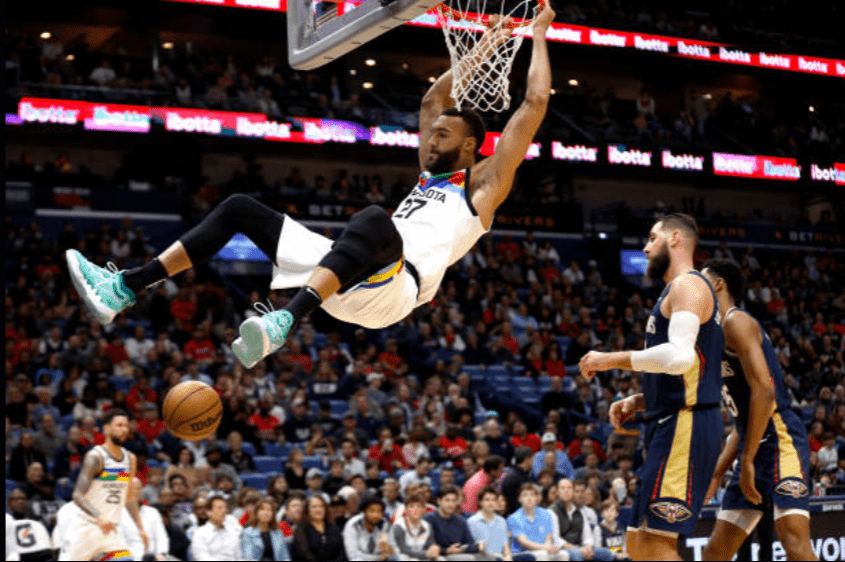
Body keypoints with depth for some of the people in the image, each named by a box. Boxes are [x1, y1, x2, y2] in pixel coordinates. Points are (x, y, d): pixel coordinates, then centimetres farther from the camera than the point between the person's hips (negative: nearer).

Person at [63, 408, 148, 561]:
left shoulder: (130, 459, 10)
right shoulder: (95, 457, -13)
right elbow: (78, 495, -20)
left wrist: (140, 528, 12)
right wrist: (99, 517, -35)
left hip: (110, 529, 6)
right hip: (89, 526, -6)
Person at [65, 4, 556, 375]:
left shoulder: (483, 184, 14)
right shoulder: (430, 177, 34)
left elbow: (535, 103, 8)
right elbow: (433, 100, 46)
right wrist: (481, 54, 48)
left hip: (392, 288, -8)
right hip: (343, 282, 8)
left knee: (375, 219, -43)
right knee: (239, 209, 4)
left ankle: (286, 319, -61)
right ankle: (126, 288, -10)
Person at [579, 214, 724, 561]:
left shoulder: (688, 285, -8)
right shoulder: (680, 292, 25)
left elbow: (679, 356, -25)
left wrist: (612, 359, -16)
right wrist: (637, 401, 16)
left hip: (685, 425, -11)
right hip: (671, 426, 11)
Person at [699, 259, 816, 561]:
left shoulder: (736, 321, -6)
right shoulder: (718, 335, 23)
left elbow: (763, 390, -19)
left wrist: (747, 461, -20)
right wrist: (716, 474, 21)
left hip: (781, 443, -10)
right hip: (755, 448, 10)